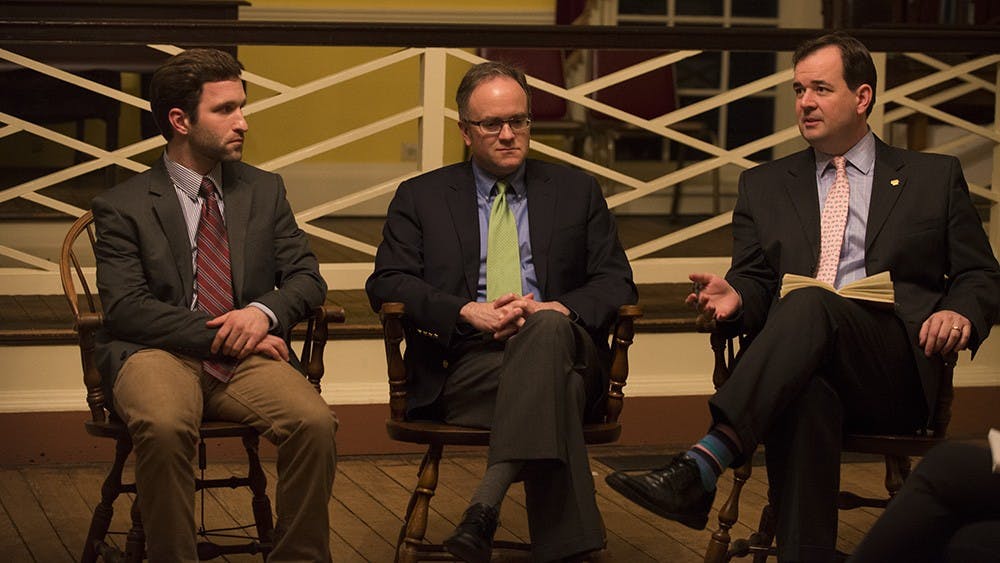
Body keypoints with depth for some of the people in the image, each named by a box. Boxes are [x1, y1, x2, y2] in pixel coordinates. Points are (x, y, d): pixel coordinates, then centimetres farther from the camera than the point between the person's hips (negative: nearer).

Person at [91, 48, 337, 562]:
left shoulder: (264, 191, 16)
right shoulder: (122, 206, 4)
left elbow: (307, 278, 12)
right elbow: (126, 307, -7)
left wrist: (264, 312, -10)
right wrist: (218, 336, -15)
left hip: (245, 357, 3)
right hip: (158, 354, -3)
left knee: (316, 422, -27)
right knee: (163, 426, -38)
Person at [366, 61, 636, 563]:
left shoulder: (576, 191, 21)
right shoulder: (422, 197, 17)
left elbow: (616, 282, 13)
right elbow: (386, 282, 5)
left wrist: (562, 310, -11)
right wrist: (467, 311, -13)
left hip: (558, 344, 1)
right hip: (464, 362, -1)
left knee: (548, 327, -38)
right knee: (553, 389, -36)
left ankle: (485, 507, -46)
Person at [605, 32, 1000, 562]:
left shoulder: (935, 177, 20)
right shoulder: (764, 185, 25)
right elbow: (756, 281, 19)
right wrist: (735, 298, -6)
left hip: (895, 372, -1)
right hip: (803, 365, 1)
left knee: (811, 303, -36)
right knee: (805, 393, -39)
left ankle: (702, 466, -51)